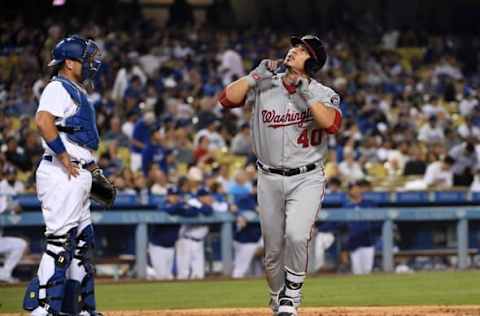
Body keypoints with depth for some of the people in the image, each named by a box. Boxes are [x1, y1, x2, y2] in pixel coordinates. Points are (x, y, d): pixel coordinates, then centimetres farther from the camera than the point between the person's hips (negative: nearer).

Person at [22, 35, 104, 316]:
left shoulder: (77, 92, 23)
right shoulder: (59, 88, -8)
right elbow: (44, 121, -25)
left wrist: (92, 168, 19)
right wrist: (64, 157, -22)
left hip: (78, 174, 11)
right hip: (61, 174, -11)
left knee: (82, 241, 12)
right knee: (61, 239, -14)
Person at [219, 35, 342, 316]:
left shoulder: (324, 94, -3)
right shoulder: (264, 86, 2)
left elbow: (332, 123, -23)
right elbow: (227, 99, -10)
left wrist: (305, 92, -23)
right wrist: (257, 74, -14)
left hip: (307, 179, -3)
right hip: (270, 179, 3)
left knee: (296, 236, -23)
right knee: (273, 250, 8)